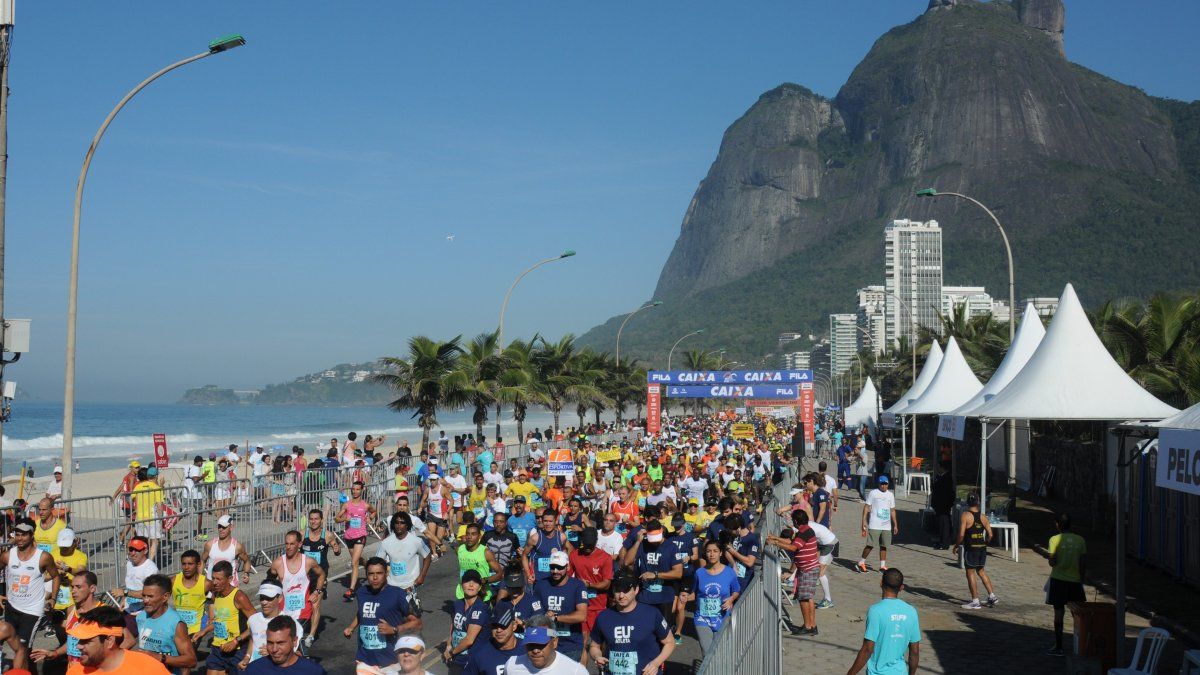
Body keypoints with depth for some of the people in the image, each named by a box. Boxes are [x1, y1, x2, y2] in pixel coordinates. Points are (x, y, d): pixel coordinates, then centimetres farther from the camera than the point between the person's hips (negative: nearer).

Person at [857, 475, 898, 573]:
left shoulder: (890, 495, 13)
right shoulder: (873, 493, -1)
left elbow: (892, 510, 19)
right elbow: (866, 507, -2)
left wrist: (895, 524, 16)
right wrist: (864, 521, -9)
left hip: (887, 526, 5)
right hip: (874, 525, -5)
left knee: (884, 546, 6)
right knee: (870, 545, -6)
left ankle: (882, 565, 12)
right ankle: (861, 563, 5)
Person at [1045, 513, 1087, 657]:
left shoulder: (1055, 540, -9)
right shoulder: (1080, 540, 0)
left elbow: (1052, 562, -12)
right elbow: (1083, 564, 2)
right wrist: (1081, 580, 12)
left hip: (1058, 580, -2)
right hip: (1075, 581, 2)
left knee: (1059, 612, 3)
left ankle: (1058, 647, 5)